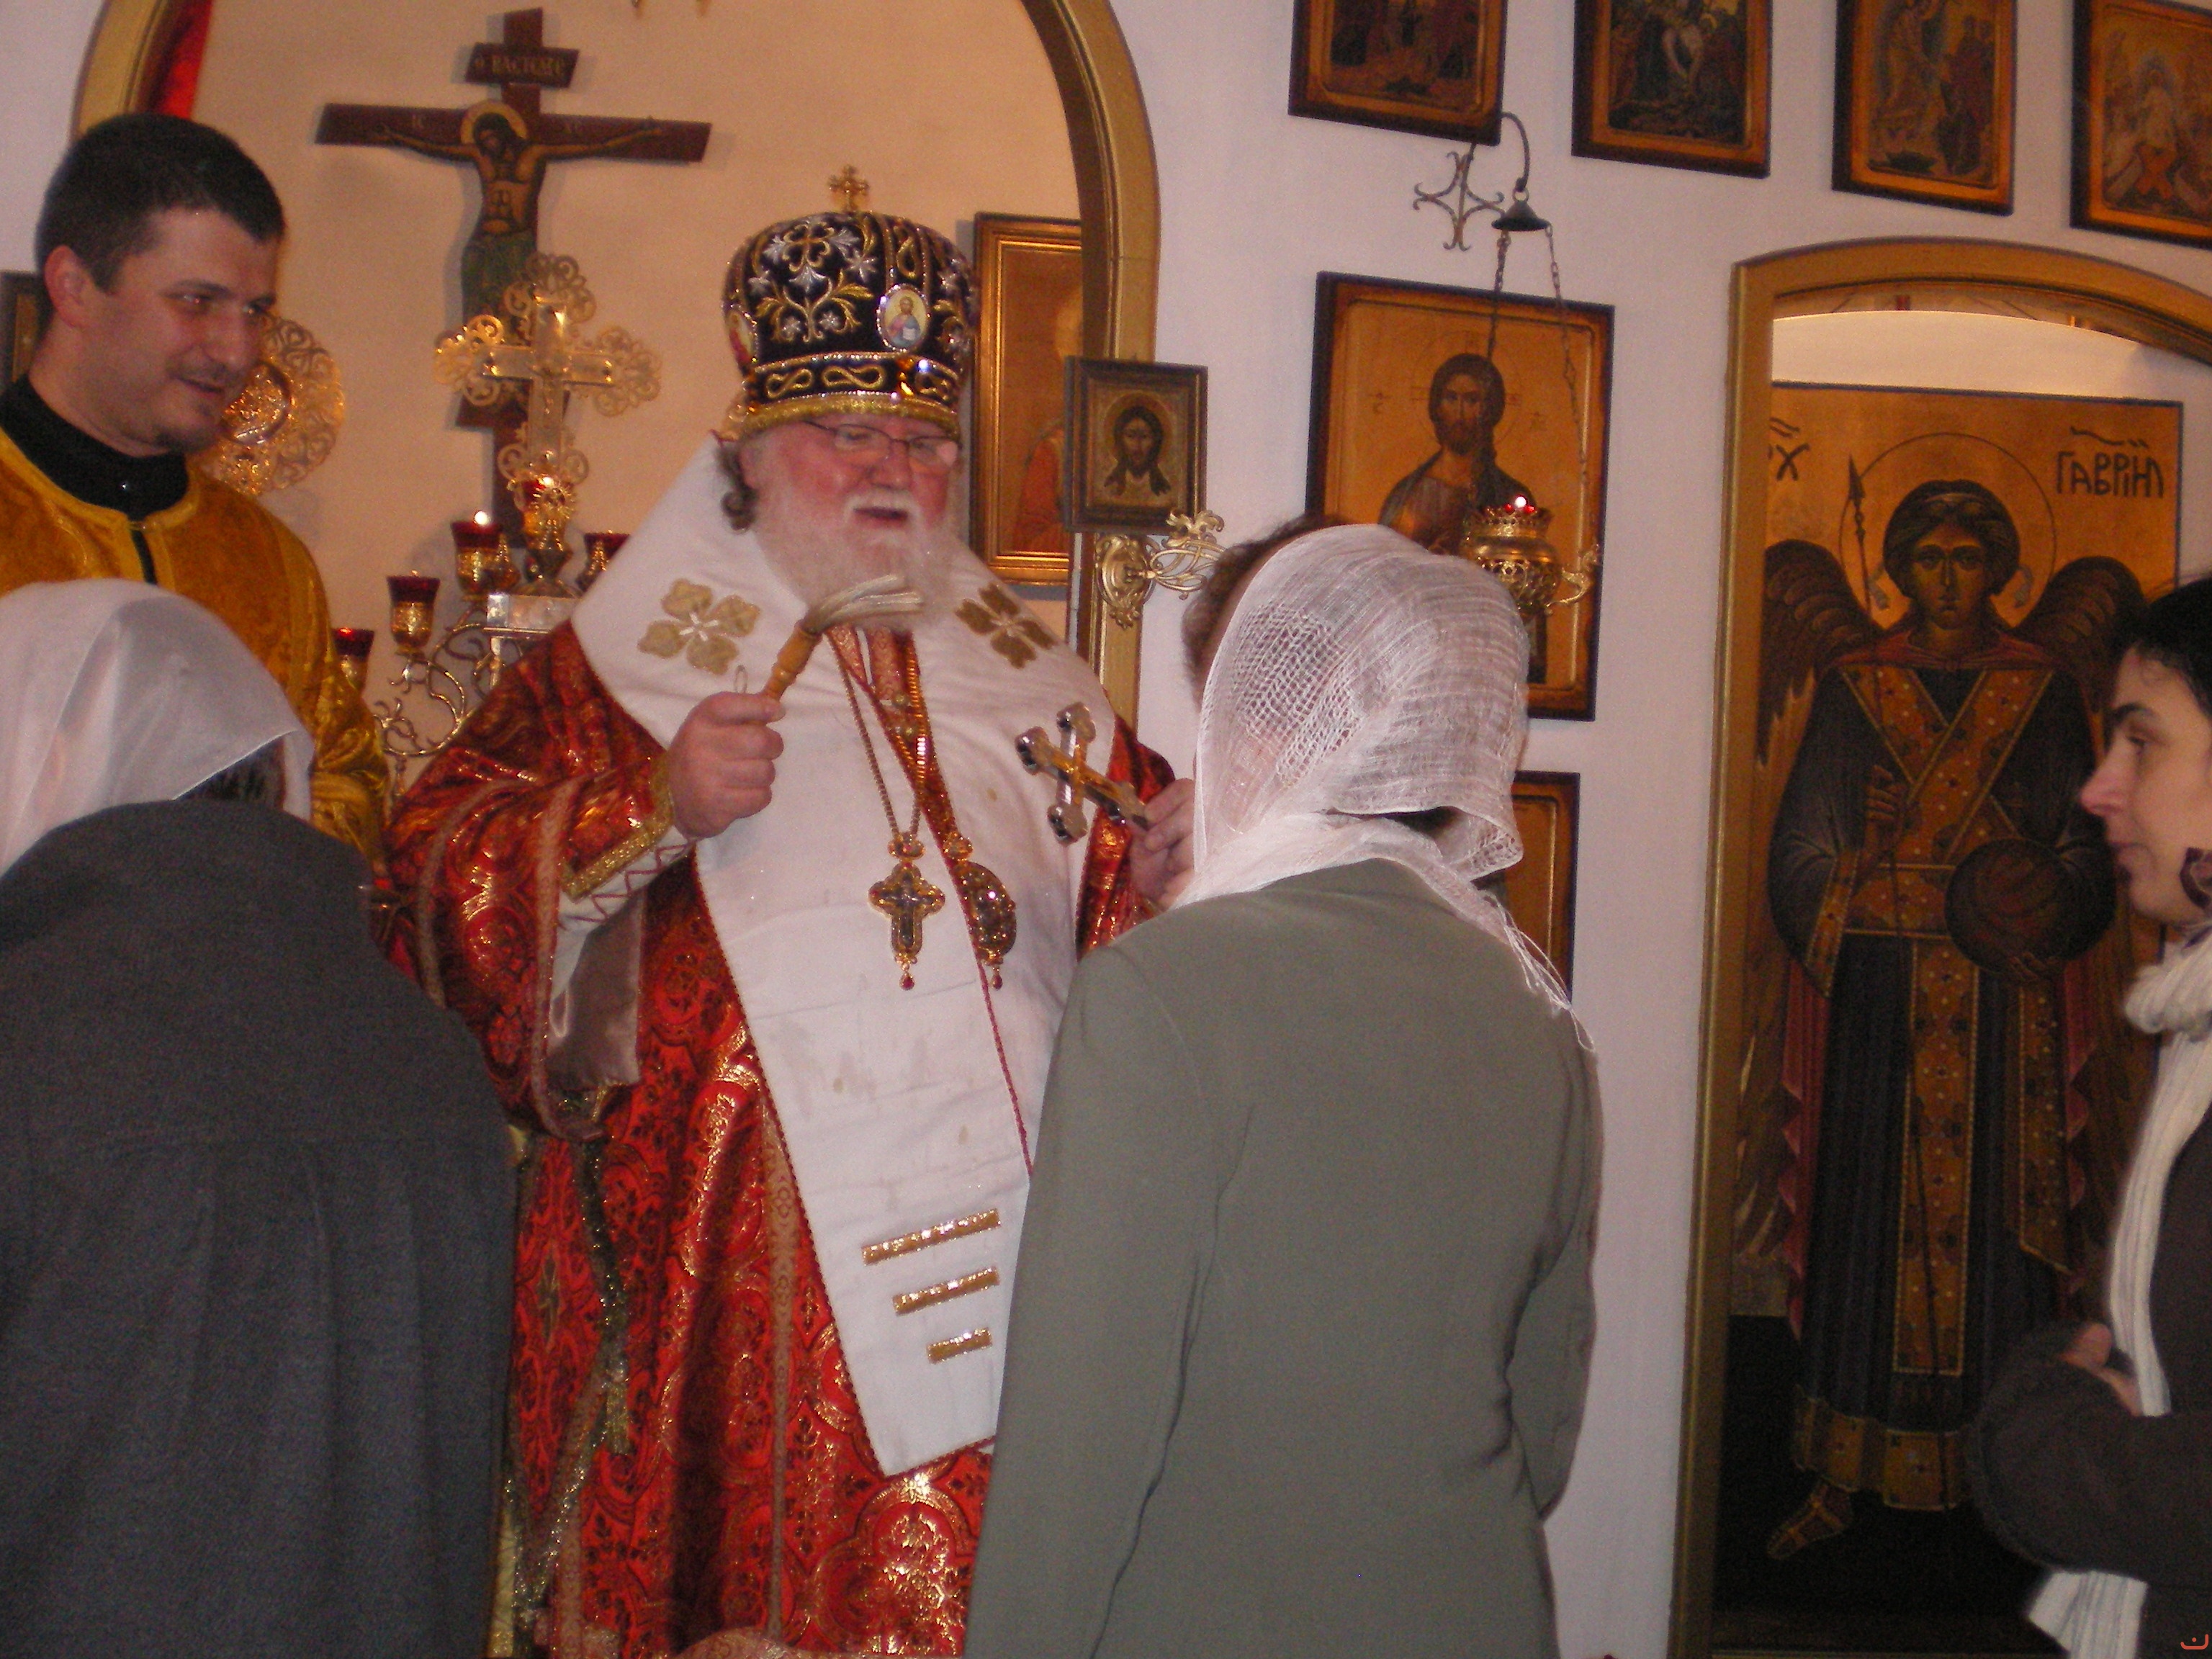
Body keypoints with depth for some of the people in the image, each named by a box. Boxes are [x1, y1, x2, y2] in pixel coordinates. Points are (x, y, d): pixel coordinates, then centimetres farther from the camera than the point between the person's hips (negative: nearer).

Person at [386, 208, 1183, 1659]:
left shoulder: (1028, 678, 16)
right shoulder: (622, 664, 5)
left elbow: (1122, 917, 20)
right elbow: (447, 879, -2)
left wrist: (1167, 870, -1)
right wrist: (656, 807, -14)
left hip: (996, 1253, 3)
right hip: (718, 1256, -3)